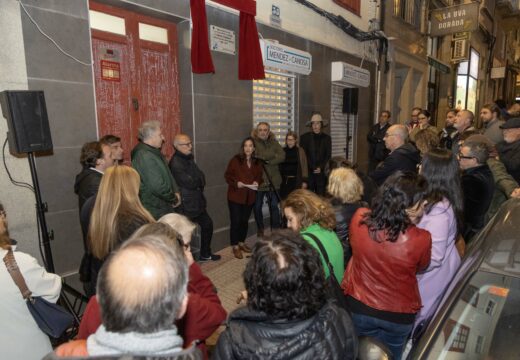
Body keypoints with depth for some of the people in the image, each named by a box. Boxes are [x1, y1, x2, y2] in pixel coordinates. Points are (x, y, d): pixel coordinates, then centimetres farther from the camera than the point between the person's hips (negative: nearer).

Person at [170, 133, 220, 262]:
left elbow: (200, 177, 9)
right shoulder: (176, 163, -20)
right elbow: (190, 183, -23)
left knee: (207, 224, 20)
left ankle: (205, 254, 37)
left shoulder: (188, 158, 10)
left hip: (197, 202, 10)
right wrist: (199, 181, -3)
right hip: (186, 206, -10)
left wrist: (198, 182, -12)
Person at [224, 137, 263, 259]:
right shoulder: (236, 159, -8)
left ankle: (241, 243, 31)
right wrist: (236, 183, -21)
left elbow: (259, 176, 16)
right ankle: (235, 247, 11)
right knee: (235, 221, -1)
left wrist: (257, 182, -5)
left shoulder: (257, 162, 6)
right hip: (235, 196, -4)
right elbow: (227, 175, -6)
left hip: (250, 197, 4)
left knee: (245, 221, 14)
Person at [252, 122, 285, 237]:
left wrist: (266, 160, -13)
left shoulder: (274, 143, 9)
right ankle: (260, 229, 29)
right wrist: (273, 156, -12)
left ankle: (276, 229, 21)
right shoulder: (253, 143, -2)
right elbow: (254, 157, -17)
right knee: (257, 207, 10)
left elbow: (282, 156, -4)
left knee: (274, 205, 7)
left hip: (273, 180, 2)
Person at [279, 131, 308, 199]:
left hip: (296, 180, -2)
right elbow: (278, 166, 8)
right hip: (284, 181, 3)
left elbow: (304, 166, -1)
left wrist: (304, 181, -6)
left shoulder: (300, 151, 1)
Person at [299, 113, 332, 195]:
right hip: (308, 172, -1)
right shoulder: (305, 137, 4)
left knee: (321, 195, 1)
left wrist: (321, 167, -7)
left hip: (321, 172, 1)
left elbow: (328, 155, 7)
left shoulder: (326, 138, 8)